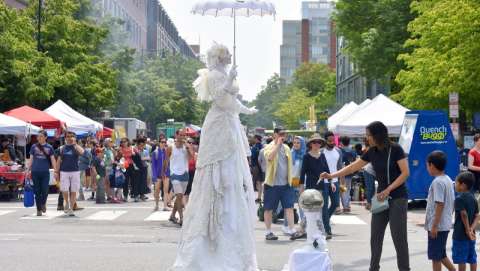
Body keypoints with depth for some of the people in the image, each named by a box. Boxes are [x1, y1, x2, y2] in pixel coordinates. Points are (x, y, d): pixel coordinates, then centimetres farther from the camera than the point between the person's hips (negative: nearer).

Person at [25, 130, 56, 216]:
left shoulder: (49, 147, 5)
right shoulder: (34, 147, 7)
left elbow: (53, 160, 5)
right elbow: (31, 159, 10)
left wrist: (55, 170, -4)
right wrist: (28, 170, 5)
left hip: (45, 172, -1)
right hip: (35, 172, 1)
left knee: (45, 191, -6)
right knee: (37, 191, 3)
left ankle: (43, 203, 23)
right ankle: (39, 209, 12)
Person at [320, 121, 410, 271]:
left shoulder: (395, 149, -11)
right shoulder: (372, 152, 6)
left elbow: (405, 173, -14)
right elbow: (353, 167, 12)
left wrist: (388, 190, -20)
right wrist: (332, 176, 7)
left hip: (398, 198, -6)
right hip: (381, 197, 6)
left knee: (399, 236, -6)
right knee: (375, 236, 6)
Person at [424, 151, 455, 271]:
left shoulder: (437, 182, -18)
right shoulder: (448, 180, 10)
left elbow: (440, 205, -22)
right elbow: (452, 203, 15)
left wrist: (434, 226, -20)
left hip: (437, 226, -9)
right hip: (446, 224, 9)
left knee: (435, 256, 0)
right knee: (441, 255, 19)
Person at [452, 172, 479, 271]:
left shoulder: (459, 198, -14)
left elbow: (464, 215, -21)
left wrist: (468, 230, -14)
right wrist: (472, 229, -6)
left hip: (460, 234, -7)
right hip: (471, 235, 7)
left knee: (461, 259, -1)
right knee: (472, 258, 10)